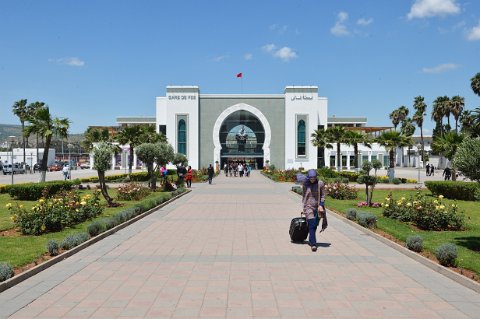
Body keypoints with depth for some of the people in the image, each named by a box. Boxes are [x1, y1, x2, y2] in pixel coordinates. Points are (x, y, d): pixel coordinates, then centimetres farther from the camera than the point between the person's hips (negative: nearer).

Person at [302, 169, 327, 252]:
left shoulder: (320, 184, -3)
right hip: (308, 207, -1)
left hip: (318, 207, 1)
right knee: (311, 225, -13)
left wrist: (321, 205, -10)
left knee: (314, 226, 12)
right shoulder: (305, 184, 1)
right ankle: (313, 244, -16)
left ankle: (311, 241, 34)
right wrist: (304, 206, 16)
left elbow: (323, 196, 2)